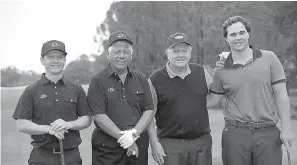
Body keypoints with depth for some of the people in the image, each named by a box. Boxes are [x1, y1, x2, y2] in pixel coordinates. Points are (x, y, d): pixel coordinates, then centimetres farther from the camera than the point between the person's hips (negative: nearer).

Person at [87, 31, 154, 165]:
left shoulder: (141, 79, 10)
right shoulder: (98, 81, -1)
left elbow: (149, 110, 5)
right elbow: (99, 116, -10)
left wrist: (134, 133, -11)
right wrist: (124, 138, -14)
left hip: (138, 146, 3)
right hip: (107, 148, -3)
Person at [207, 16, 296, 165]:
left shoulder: (269, 58, 1)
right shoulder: (221, 69, 3)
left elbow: (281, 95, 1)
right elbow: (211, 100, 10)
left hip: (268, 132, 0)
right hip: (235, 133, 1)